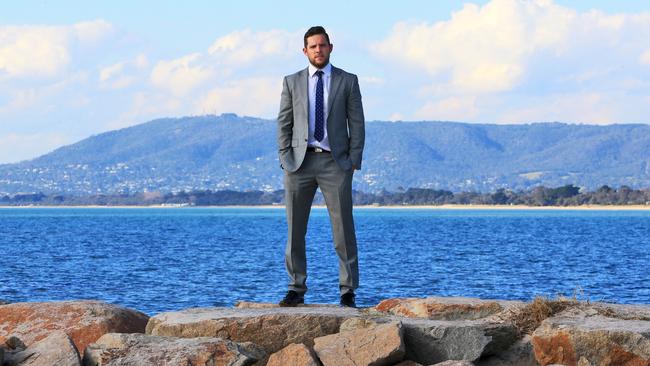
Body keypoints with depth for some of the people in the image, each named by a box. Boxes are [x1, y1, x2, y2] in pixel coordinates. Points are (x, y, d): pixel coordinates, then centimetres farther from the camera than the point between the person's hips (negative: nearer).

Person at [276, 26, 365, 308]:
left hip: (335, 162, -2)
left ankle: (348, 291, 1)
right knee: (295, 230, 3)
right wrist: (285, 159, -1)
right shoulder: (292, 82, 10)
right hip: (300, 161, 2)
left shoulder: (347, 81, 6)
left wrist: (354, 161, -4)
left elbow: (357, 123, 5)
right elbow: (284, 123, 9)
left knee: (343, 229, -3)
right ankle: (296, 289, 10)